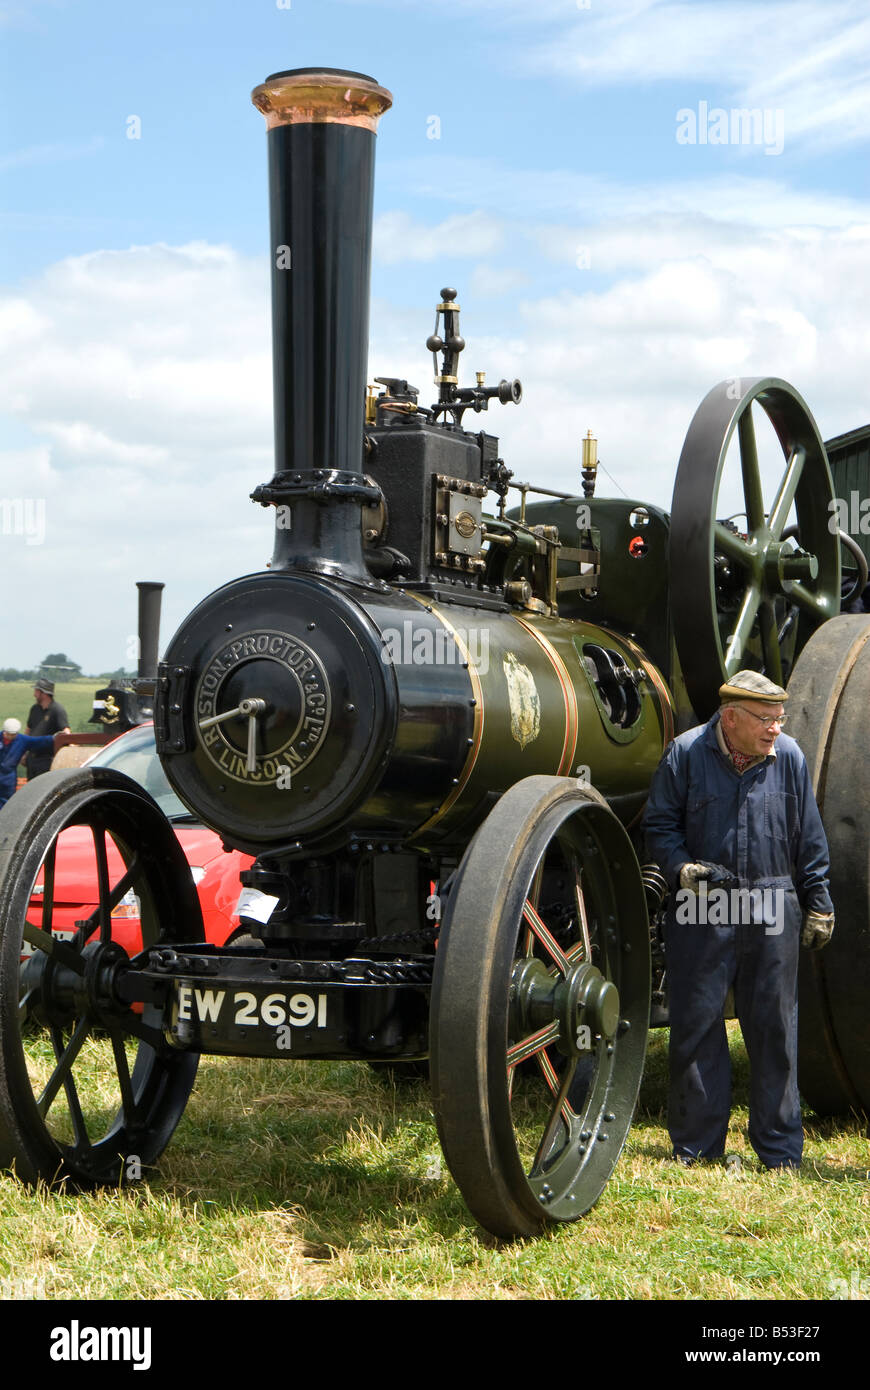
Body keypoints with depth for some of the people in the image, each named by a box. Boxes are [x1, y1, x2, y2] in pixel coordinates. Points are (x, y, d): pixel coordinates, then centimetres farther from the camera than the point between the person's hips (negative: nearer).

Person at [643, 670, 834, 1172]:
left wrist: (818, 904, 10)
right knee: (697, 1026, 3)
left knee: (775, 1027, 4)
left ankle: (781, 1152, 16)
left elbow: (809, 839, 11)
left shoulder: (789, 757, 4)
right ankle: (696, 1148, 15)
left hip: (773, 909, 1)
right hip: (702, 909, -1)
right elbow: (659, 823, 4)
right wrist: (683, 869, -12)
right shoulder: (685, 753, -3)